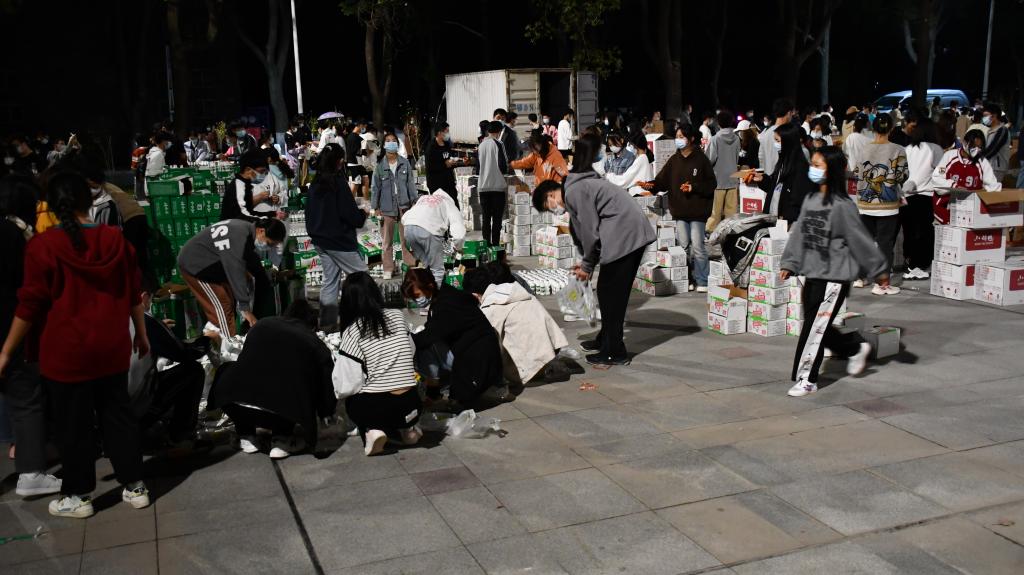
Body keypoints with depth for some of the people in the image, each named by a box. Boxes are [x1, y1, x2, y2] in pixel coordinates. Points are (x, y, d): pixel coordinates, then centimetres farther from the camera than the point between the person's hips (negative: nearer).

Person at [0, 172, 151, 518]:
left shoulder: (43, 246, -12)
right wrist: (141, 333, 19)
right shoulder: (115, 239, 0)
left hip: (67, 350, -4)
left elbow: (30, 305, -10)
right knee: (117, 415, 14)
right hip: (112, 346, 4)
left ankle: (78, 496, 21)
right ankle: (135, 487, 20)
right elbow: (133, 293, 6)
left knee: (74, 424, 8)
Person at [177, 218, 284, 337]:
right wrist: (245, 308, -28)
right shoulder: (238, 238, -33)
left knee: (229, 301, 12)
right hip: (194, 265, -10)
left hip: (210, 263, 10)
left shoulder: (247, 230, -2)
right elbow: (236, 273, -32)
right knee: (222, 307, -12)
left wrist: (267, 287, 17)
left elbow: (253, 261, 12)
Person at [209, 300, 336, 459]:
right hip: (282, 414, -1)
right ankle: (281, 440, 16)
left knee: (228, 372, 33)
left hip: (236, 406, 2)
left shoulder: (263, 325, 22)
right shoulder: (316, 344, 17)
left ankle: (247, 437, 26)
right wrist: (326, 411, 45)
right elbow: (327, 385, 23)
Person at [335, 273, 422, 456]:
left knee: (352, 403, 31)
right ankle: (406, 427, 12)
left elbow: (350, 381, -9)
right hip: (410, 405, 4)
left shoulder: (352, 331, -8)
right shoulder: (397, 316, 1)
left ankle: (373, 429, 3)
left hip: (374, 406, -3)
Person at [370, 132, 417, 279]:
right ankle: (388, 269, 11)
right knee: (387, 240, 4)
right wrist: (375, 207, 0)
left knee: (407, 238, 3)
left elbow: (411, 183, 7)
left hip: (404, 206, 1)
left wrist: (415, 201, 3)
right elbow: (375, 187, 3)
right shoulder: (380, 165, 0)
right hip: (387, 207, 0)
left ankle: (410, 265, 11)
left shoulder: (405, 163, 3)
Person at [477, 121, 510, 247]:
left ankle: (486, 244, 11)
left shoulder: (481, 146, 6)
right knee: (497, 217, 0)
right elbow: (503, 166, -13)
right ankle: (495, 244, -2)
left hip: (483, 186, 5)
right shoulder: (497, 144, -9)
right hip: (497, 185, -5)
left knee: (486, 217, 10)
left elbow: (478, 164, 12)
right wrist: (505, 170, 8)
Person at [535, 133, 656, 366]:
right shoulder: (580, 186, 21)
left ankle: (614, 352, 5)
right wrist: (587, 264, 17)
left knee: (610, 292, -2)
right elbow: (589, 230, 22)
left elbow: (591, 233, -13)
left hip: (624, 236, -10)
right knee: (614, 291, 17)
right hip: (635, 234, 10)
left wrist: (587, 266, -1)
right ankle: (606, 339, 29)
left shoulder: (574, 191, -10)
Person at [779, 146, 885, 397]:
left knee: (815, 327, -3)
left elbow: (860, 239, -12)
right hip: (812, 274, 7)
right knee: (818, 327, 15)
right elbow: (799, 234, 11)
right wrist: (789, 263, 6)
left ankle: (806, 379, 9)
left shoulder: (842, 205, -15)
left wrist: (879, 269, -6)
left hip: (834, 276, -7)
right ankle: (857, 347, 38)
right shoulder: (810, 200, 6)